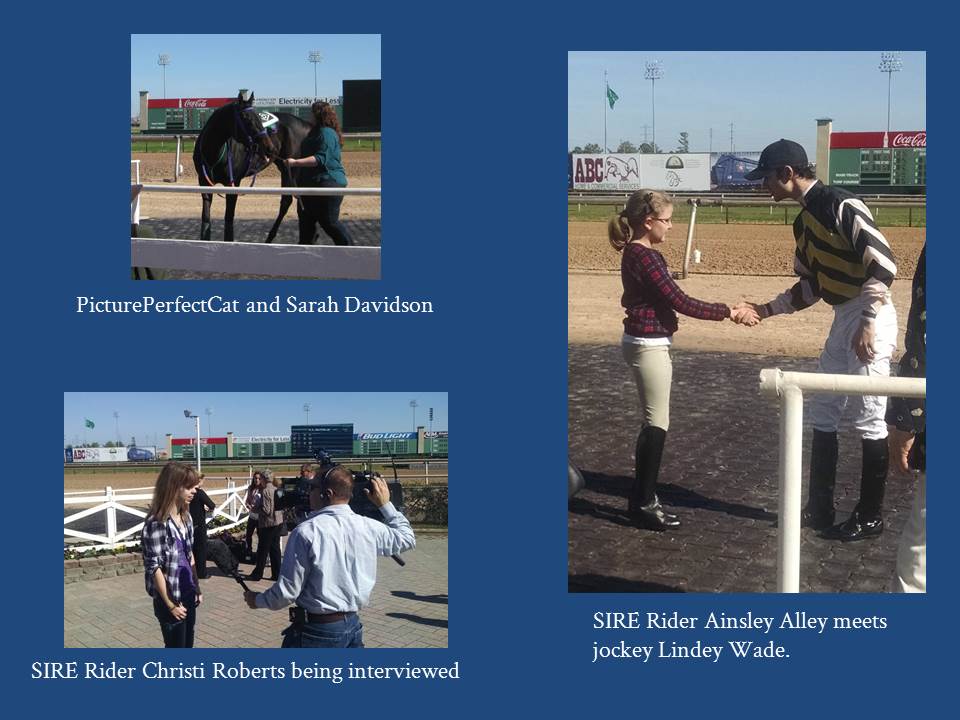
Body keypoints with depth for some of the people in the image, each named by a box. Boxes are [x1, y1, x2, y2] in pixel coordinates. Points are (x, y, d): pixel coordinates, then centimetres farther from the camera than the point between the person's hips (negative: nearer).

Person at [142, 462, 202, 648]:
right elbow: (154, 567, -18)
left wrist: (197, 587, 13)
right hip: (170, 599, -7)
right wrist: (170, 604, -16)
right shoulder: (157, 523, -20)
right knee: (176, 645, 3)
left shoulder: (185, 517, 4)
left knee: (188, 644, 15)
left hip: (188, 595, 7)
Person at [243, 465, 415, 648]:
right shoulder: (370, 528, -1)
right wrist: (385, 504, 24)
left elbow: (288, 591, -12)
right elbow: (407, 538, 18)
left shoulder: (306, 532, -15)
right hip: (353, 626, 5)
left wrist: (258, 600, 7)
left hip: (316, 631, -5)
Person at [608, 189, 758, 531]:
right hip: (649, 345, -10)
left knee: (653, 421, 15)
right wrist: (729, 312, -16)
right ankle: (645, 503, 6)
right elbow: (681, 303, -21)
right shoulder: (645, 257, -21)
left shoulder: (635, 253, 9)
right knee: (658, 423, -2)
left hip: (643, 342, 10)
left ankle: (641, 496, 23)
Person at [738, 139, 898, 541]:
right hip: (842, 319, 10)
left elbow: (883, 262, -24)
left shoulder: (841, 205, -17)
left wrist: (868, 322, -27)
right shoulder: (804, 221, 12)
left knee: (869, 420, -2)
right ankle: (820, 509, 24)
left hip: (869, 319, -10)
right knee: (823, 414, 14)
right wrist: (767, 310, 18)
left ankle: (870, 518, 10)